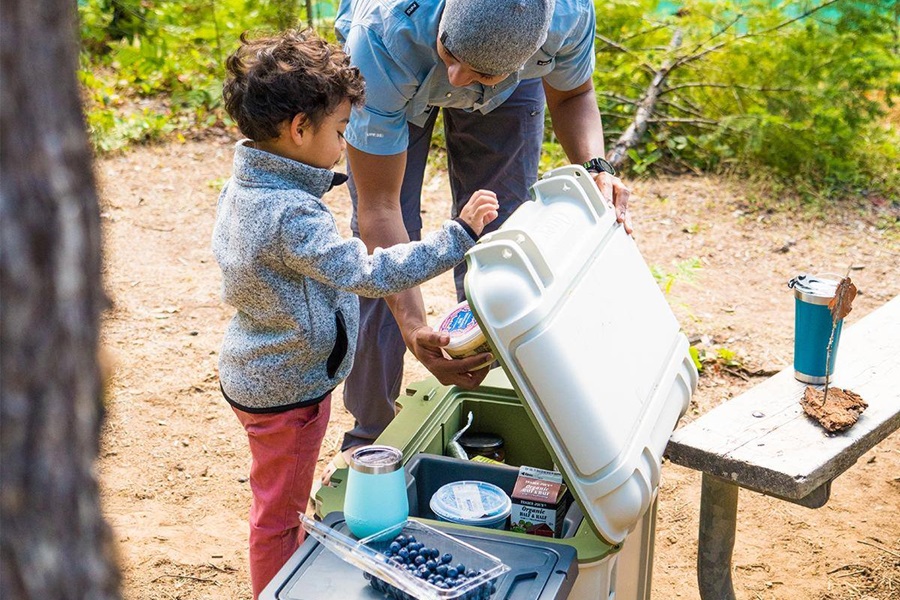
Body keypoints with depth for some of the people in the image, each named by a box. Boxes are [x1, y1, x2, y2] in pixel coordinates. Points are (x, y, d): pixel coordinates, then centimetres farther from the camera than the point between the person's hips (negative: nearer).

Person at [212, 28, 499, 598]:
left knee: (284, 498, 29)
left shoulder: (242, 185, -2)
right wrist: (457, 235, -32)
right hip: (287, 389, -10)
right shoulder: (294, 215, -32)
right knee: (278, 511, 10)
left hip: (252, 372, 10)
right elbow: (368, 273, -34)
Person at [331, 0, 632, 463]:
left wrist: (594, 167, -33)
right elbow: (379, 204, -38)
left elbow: (571, 95, -12)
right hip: (396, 77, -2)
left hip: (510, 89, 2)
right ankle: (367, 438, 10)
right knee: (380, 252, -8)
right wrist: (414, 329, -47)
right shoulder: (383, 37, -46)